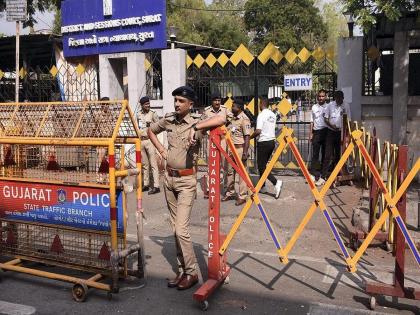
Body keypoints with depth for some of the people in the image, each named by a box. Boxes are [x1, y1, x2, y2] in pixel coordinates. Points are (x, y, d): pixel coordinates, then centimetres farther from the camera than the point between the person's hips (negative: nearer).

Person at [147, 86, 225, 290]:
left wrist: (195, 127, -32)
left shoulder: (196, 123, -11)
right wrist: (161, 150, 11)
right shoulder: (168, 120, 5)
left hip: (186, 180, -6)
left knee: (181, 229, -11)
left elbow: (221, 119, -27)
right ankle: (182, 270, 23)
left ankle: (191, 273, 6)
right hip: (169, 178, 6)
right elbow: (150, 130, 23)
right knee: (175, 228, 11)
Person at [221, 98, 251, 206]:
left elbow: (247, 137, -16)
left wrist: (245, 152, -21)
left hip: (240, 148, -8)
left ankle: (242, 196, 5)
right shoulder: (233, 118, 13)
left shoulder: (244, 119, -12)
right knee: (230, 171, 14)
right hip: (231, 148, 8)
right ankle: (230, 193, 26)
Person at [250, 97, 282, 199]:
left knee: (261, 166, -3)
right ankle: (262, 186, 23)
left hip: (263, 142, -8)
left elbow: (258, 131, -22)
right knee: (263, 164, 18)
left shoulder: (261, 115, -15)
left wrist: (249, 137, -7)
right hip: (272, 141, 8)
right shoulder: (272, 115, 9)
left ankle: (276, 182, -17)